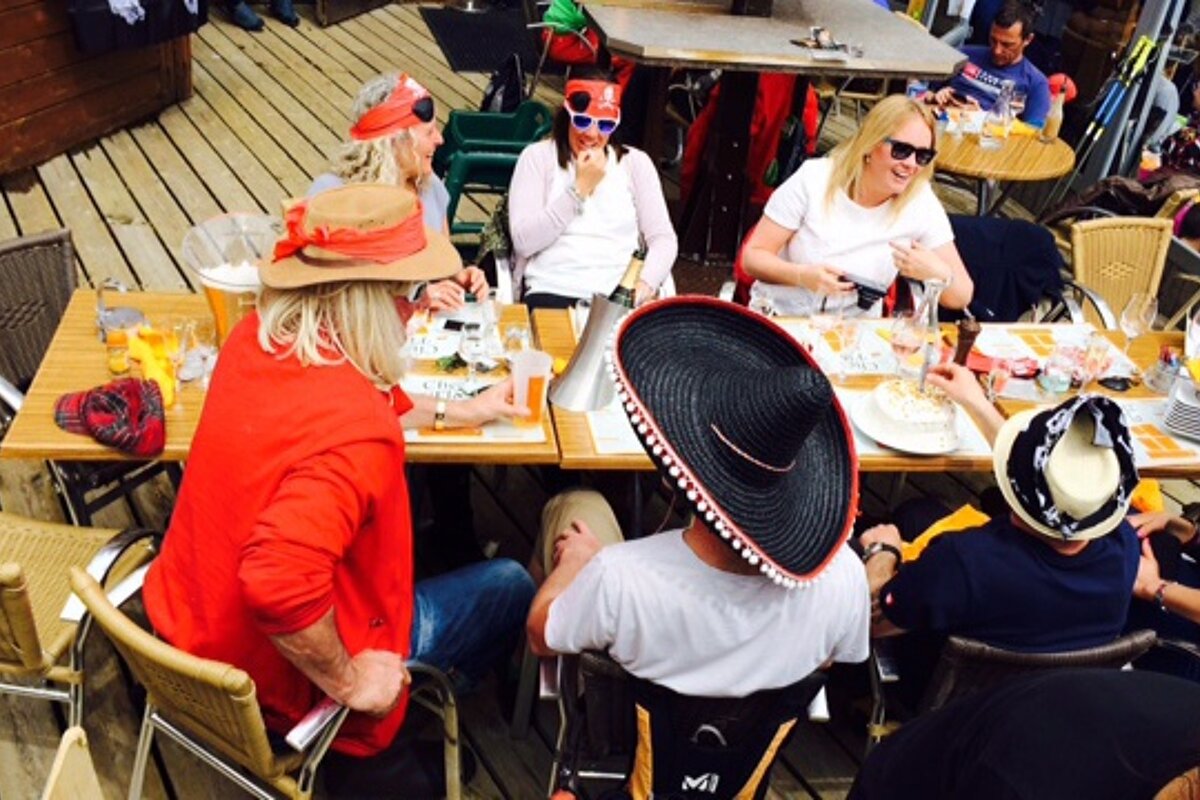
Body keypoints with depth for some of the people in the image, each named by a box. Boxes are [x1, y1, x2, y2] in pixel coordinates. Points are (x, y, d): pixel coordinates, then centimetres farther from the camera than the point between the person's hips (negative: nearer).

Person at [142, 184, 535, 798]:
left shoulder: (256, 338, -9)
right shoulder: (356, 431, -37)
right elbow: (279, 584, -45)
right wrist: (347, 683, -28)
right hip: (280, 674, -8)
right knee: (510, 586, 8)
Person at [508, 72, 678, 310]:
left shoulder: (635, 162, 15)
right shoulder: (538, 156, 8)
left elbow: (663, 238, 7)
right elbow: (524, 242, -3)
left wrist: (646, 283, -14)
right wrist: (579, 188, -6)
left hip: (621, 294, 2)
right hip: (552, 291, -2)